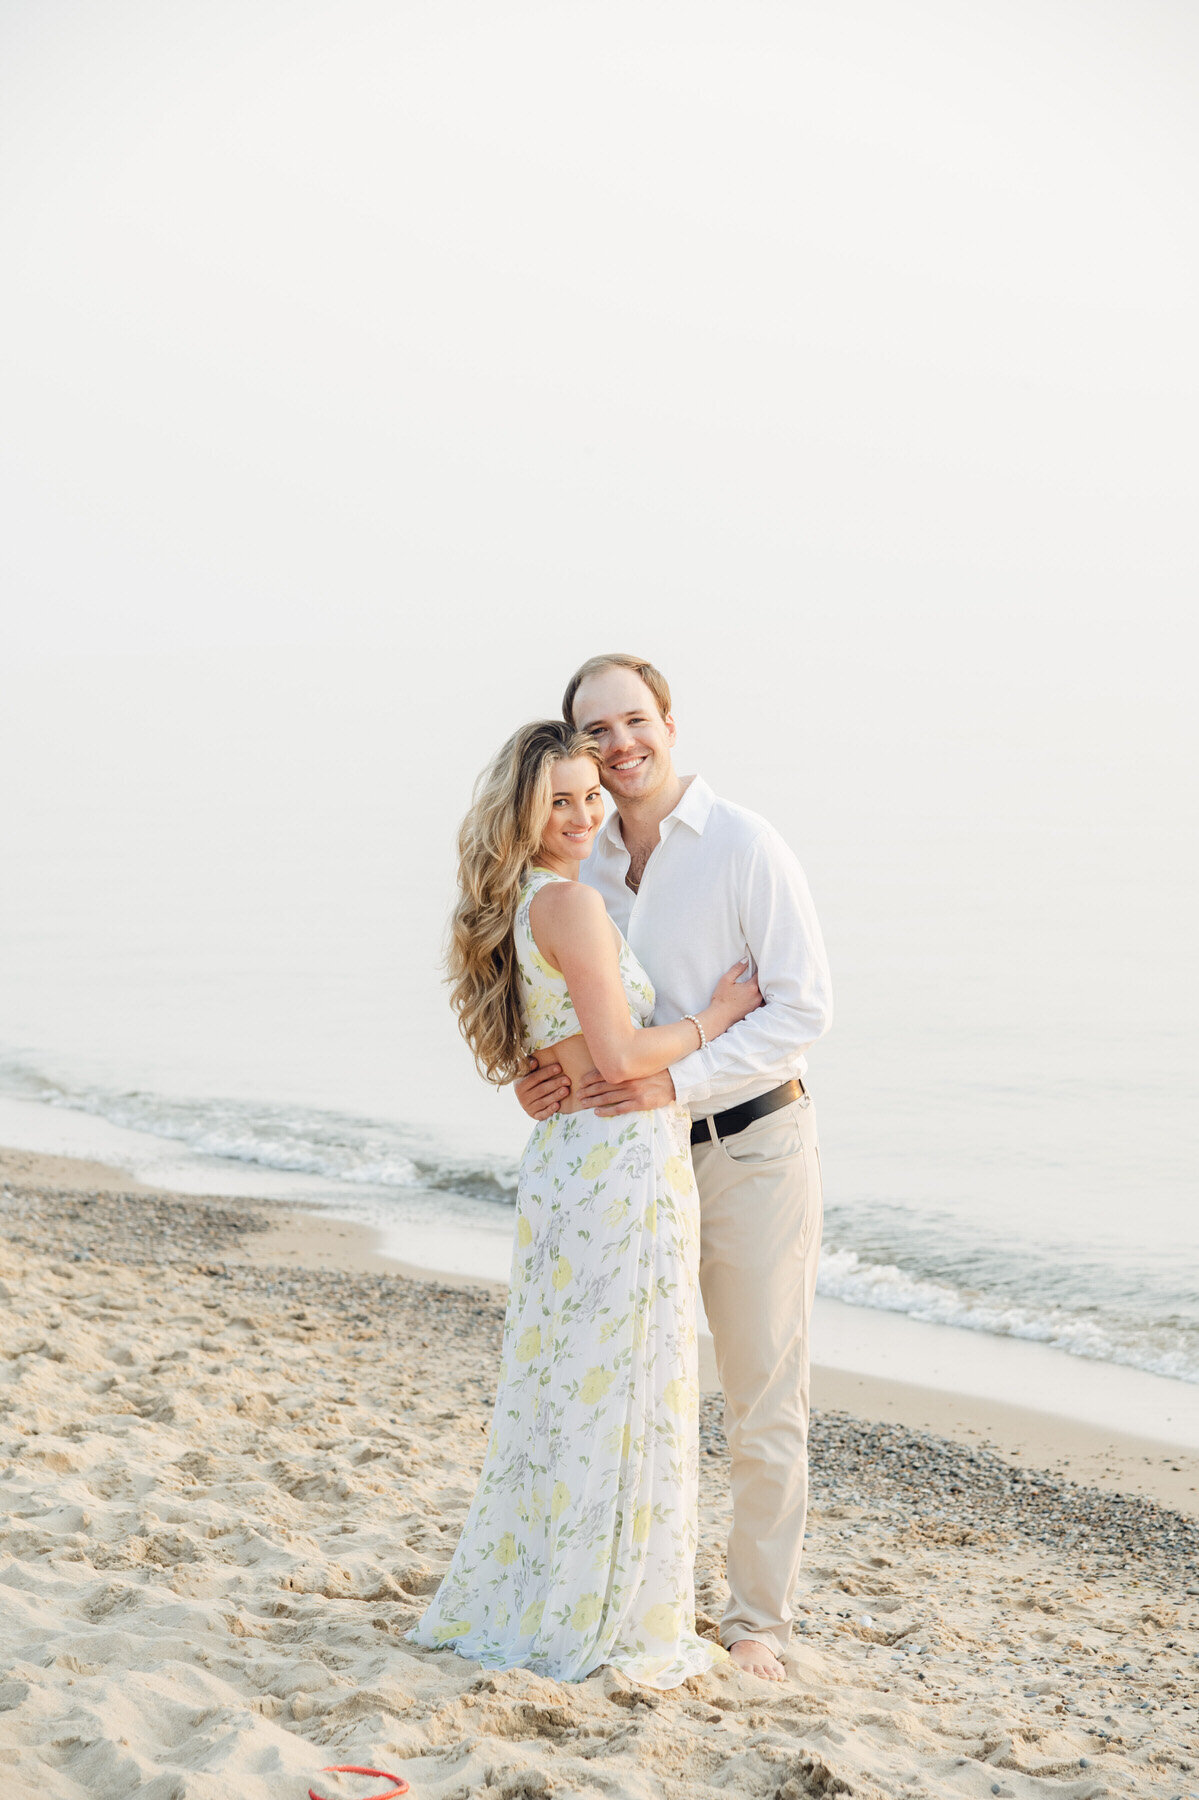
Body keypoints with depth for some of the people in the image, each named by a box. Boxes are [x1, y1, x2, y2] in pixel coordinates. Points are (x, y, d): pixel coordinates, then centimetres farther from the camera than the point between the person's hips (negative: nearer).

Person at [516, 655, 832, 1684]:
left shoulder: (745, 846, -11)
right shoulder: (584, 866, 6)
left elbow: (805, 1006, -16)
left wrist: (676, 1082, -25)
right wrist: (542, 1076, -8)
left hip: (750, 1148, -5)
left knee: (765, 1401, 3)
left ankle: (759, 1619, 15)